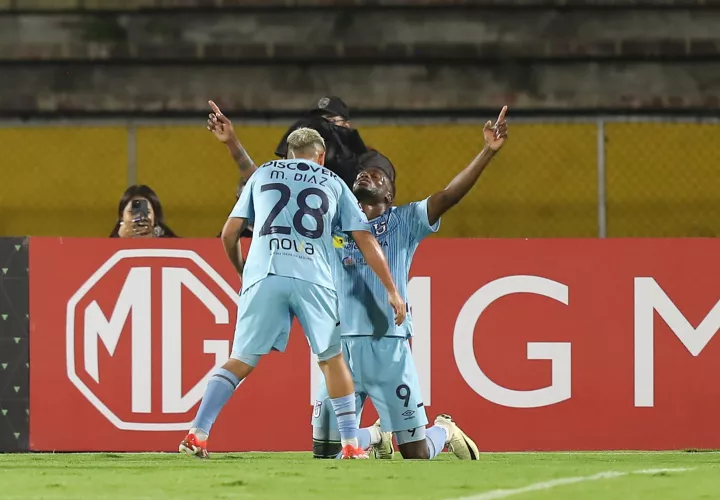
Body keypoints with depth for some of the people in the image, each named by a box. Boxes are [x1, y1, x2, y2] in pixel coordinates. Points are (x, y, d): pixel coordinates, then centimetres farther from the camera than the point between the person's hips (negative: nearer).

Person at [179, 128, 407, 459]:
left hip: (263, 277, 0)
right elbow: (365, 240, 15)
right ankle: (350, 444, 12)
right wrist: (391, 290, 15)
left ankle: (197, 434, -9)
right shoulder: (333, 184, 22)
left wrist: (242, 272, 36)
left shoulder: (263, 174, 24)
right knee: (332, 358, 16)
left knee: (242, 360, 4)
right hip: (313, 279, 0)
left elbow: (229, 235, 19)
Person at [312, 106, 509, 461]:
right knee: (325, 451, 3)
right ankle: (376, 434, 35)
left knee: (416, 453, 1)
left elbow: (448, 196, -5)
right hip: (340, 348, 2)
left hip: (389, 348, -2)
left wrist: (487, 152, -17)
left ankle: (445, 431, 37)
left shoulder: (405, 222, 9)